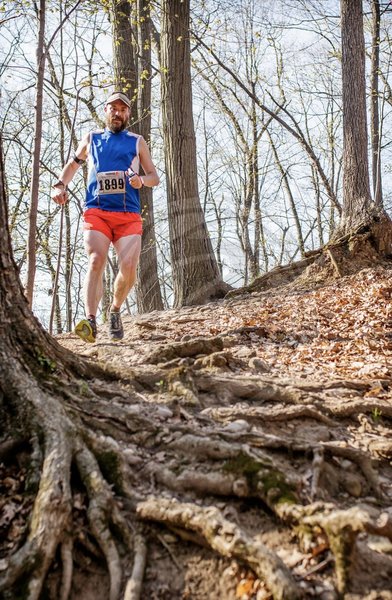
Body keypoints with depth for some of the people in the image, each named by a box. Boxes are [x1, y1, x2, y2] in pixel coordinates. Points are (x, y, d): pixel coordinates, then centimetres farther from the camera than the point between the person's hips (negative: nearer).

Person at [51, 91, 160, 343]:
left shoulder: (137, 142, 18)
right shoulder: (91, 139, 20)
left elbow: (155, 177, 17)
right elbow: (73, 163, 31)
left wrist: (142, 180, -7)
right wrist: (60, 185, 12)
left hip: (129, 214, 0)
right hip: (96, 211, 0)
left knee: (129, 267, -14)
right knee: (96, 261, -21)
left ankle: (115, 310, 13)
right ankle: (90, 321, -29)